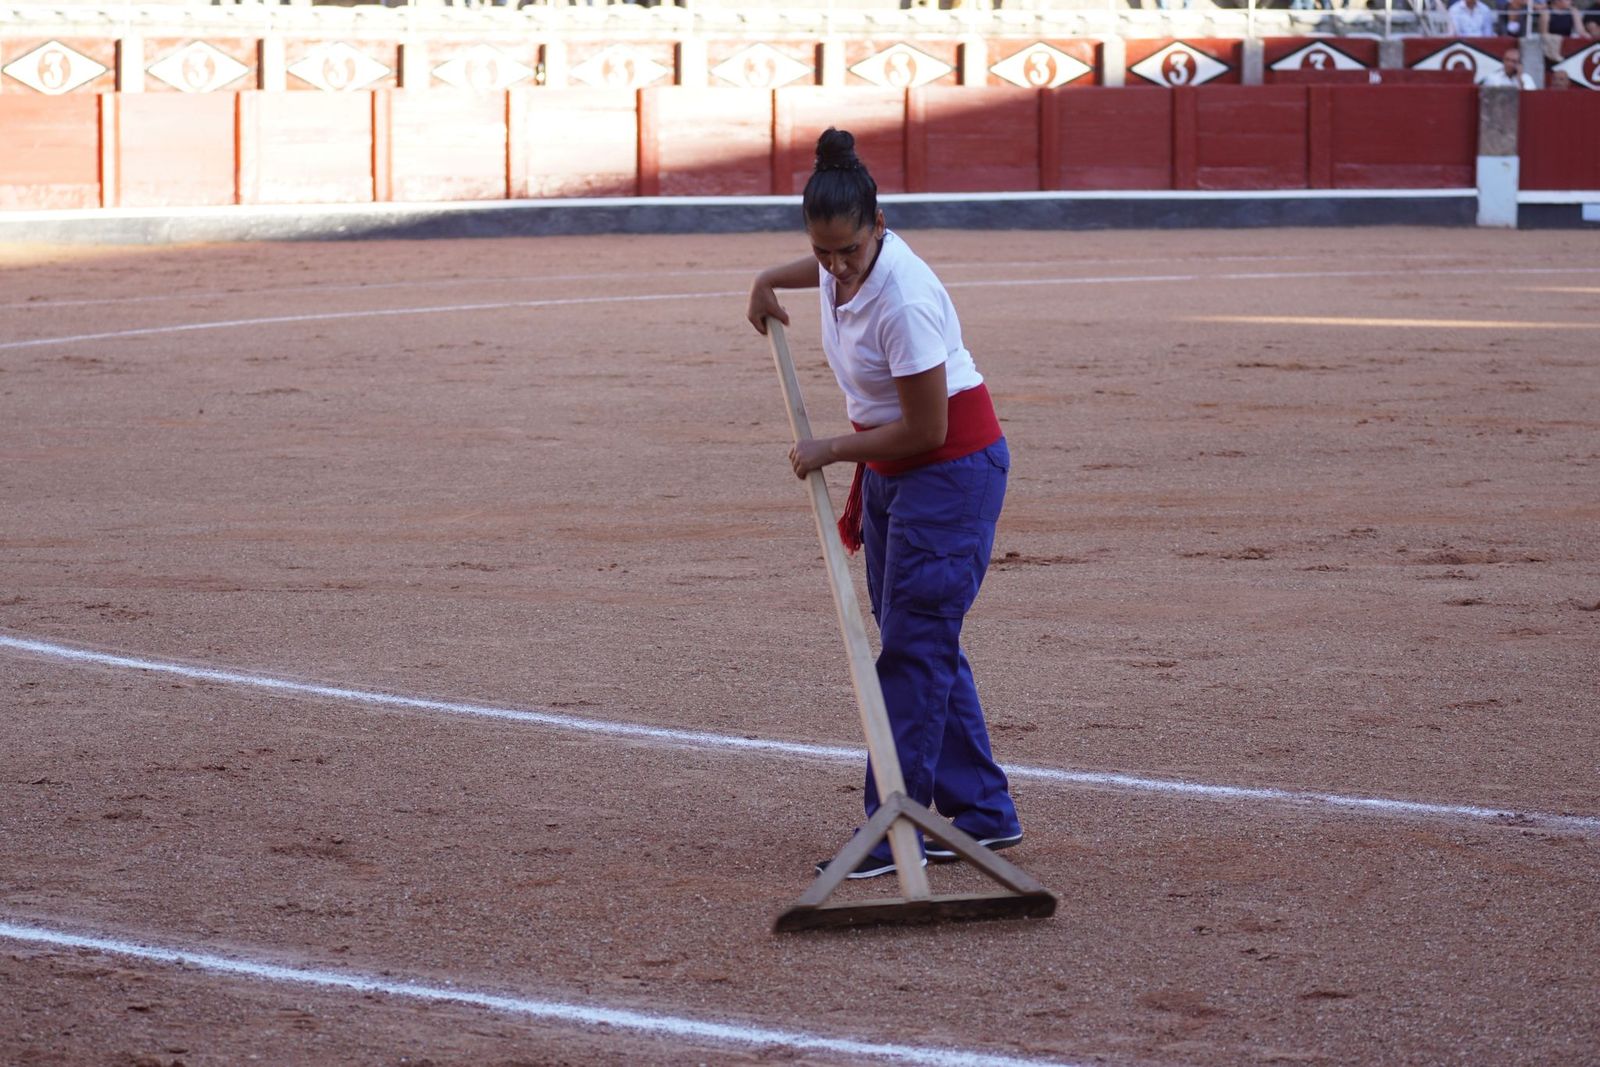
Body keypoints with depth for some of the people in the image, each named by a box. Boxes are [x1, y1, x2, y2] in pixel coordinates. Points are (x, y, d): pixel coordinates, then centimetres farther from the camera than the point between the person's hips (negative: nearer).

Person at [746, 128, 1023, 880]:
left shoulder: (903, 301, -29)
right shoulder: (842, 263, -4)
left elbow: (926, 429, -23)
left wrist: (832, 450, -14)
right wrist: (772, 279, 17)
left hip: (952, 470, -9)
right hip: (889, 470, 9)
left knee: (913, 646, -10)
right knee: (918, 642, 11)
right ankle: (984, 813, 18)